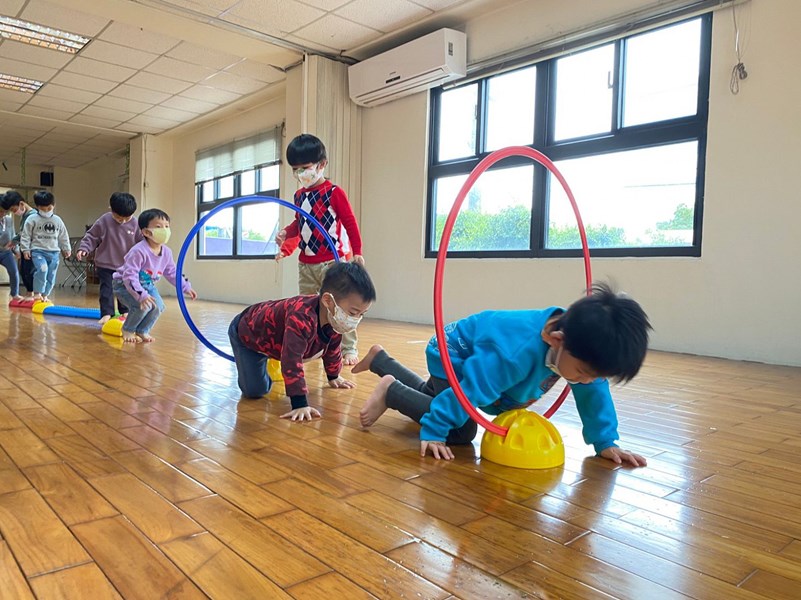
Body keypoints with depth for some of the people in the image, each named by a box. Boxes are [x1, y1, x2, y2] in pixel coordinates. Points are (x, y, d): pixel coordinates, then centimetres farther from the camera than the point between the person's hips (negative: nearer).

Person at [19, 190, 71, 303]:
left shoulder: (57, 220, 9)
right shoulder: (32, 219, -1)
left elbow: (63, 236, 17)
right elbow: (25, 235, 0)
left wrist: (67, 249, 17)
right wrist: (25, 249, -5)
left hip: (54, 252, 4)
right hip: (38, 250, -4)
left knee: (51, 275, 5)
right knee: (42, 269, -26)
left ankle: (45, 295, 19)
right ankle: (37, 293, -14)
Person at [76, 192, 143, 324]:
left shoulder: (135, 225, -8)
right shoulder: (104, 221, -12)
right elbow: (91, 237, -3)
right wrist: (83, 249, -13)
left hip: (126, 266, 2)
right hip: (106, 265, -2)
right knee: (106, 290, -1)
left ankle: (125, 312, 27)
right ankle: (107, 314, 3)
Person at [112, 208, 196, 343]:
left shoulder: (166, 252, -8)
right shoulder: (139, 251, -32)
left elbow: (172, 273, 8)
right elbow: (129, 276, -35)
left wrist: (185, 287, 3)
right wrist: (141, 295, -43)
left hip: (147, 285, 7)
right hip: (124, 284, -7)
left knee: (159, 306, -13)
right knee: (143, 305, -28)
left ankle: (142, 331, 13)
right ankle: (128, 330, 1)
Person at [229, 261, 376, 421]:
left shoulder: (335, 318, -19)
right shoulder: (301, 318, -48)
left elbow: (332, 349, 2)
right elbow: (291, 362, -50)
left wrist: (333, 377, 16)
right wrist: (300, 404, -51)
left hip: (271, 334, 7)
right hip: (246, 332, -7)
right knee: (254, 390, -14)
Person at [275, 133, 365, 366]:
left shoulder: (334, 192, -10)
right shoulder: (299, 195, 10)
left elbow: (350, 223, -9)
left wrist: (357, 251, -12)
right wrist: (286, 232, 2)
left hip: (331, 261, -7)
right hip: (305, 263, 7)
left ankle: (349, 349, 6)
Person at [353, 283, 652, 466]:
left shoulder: (579, 345, -24)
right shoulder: (514, 354, -46)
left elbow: (594, 394, -10)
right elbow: (467, 391, -39)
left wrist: (606, 442, -10)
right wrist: (432, 432, -32)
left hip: (471, 356, 8)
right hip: (453, 354, -8)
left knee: (428, 397, 25)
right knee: (462, 432, -18)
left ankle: (381, 359, 40)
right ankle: (391, 391, -6)